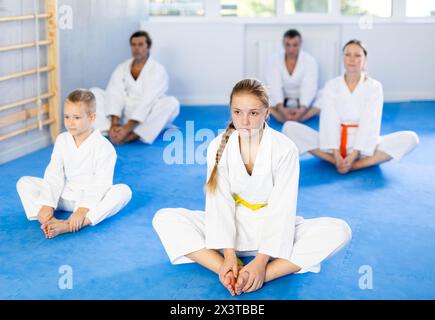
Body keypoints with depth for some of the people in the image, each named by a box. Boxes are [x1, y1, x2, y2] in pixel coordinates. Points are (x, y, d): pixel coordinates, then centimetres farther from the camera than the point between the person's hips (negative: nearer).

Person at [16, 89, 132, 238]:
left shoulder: (103, 147, -16)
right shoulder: (62, 140, -1)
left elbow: (100, 184, -22)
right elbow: (53, 176, -5)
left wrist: (83, 210, -33)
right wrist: (47, 205, -18)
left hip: (93, 199, -4)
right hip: (65, 196, 4)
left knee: (123, 191, -34)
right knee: (24, 183, -7)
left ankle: (67, 226, -48)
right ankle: (49, 221, -35)